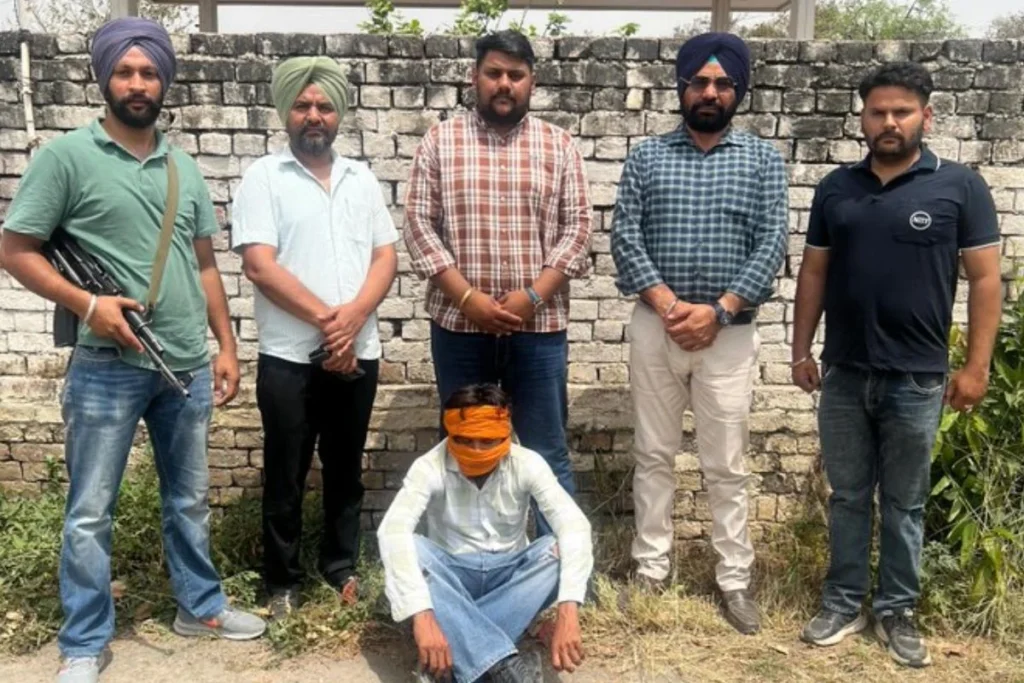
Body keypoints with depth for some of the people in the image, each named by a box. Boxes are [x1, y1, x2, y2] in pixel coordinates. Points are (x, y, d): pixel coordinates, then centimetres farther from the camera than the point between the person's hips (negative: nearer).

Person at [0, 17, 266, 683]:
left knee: (189, 498, 17)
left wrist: (226, 346, 9)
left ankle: (201, 605, 33)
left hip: (189, 365, 5)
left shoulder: (185, 168, 10)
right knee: (90, 511, 5)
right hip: (108, 367, -4)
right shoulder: (67, 156, -5)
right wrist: (88, 304, -17)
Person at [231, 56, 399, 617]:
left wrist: (353, 315, -12)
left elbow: (386, 258, 6)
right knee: (286, 475, 7)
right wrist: (326, 320, -16)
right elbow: (260, 266, -12)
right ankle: (282, 581, 22)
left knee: (346, 469, 15)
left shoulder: (361, 179, 11)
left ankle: (342, 566, 31)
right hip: (290, 356, -4)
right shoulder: (263, 177, -2)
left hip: (358, 353, 4)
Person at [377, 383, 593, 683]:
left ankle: (465, 651, -32)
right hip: (451, 577, -1)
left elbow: (574, 526, -30)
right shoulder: (431, 467, -20)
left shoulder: (527, 464, -17)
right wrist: (422, 615, -49)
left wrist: (567, 613, -45)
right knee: (410, 550, -33)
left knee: (561, 549, -28)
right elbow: (392, 530, -35)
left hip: (509, 576, 1)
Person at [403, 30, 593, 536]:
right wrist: (467, 296, -12)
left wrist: (533, 295, -12)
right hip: (458, 324, 1)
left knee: (547, 452, 8)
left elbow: (577, 227, 1)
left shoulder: (558, 146, 5)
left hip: (539, 326, 0)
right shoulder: (441, 140, 4)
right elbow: (418, 222, -2)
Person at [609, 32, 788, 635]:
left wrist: (717, 311, -14)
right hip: (656, 326, 1)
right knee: (655, 455, 9)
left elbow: (773, 245, -4)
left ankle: (736, 579, 20)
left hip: (729, 332, -1)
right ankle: (651, 569, 22)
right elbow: (624, 236, -2)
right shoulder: (647, 156, 6)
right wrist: (669, 305, -14)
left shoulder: (763, 159, 4)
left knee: (727, 464, 6)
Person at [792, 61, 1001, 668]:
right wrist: (802, 349, 6)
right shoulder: (836, 188, 6)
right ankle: (844, 603, 26)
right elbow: (814, 272, 10)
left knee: (905, 503, 10)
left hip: (917, 379, -2)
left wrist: (976, 366, -8)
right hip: (844, 375, 3)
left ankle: (898, 611, 25)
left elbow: (985, 278, -3)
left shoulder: (959, 186, -3)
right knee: (848, 496, 12)